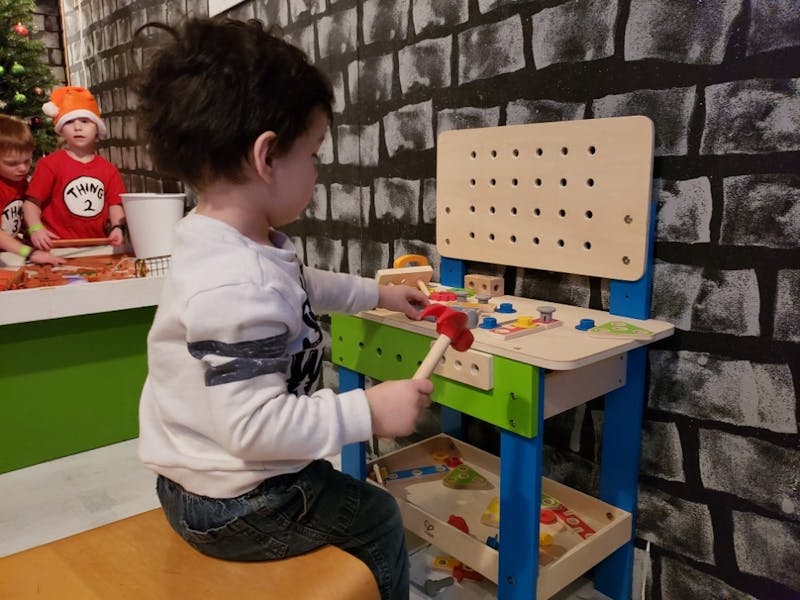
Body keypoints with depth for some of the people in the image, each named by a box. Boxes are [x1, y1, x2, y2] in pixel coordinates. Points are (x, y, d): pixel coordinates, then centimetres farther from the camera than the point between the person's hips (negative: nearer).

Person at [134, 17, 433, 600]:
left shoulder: (251, 243, -3)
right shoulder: (237, 288, -36)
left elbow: (304, 284, 18)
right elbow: (254, 425, -34)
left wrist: (379, 293, 21)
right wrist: (370, 411, -28)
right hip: (236, 506, -9)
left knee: (337, 486, 31)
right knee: (377, 519, 12)